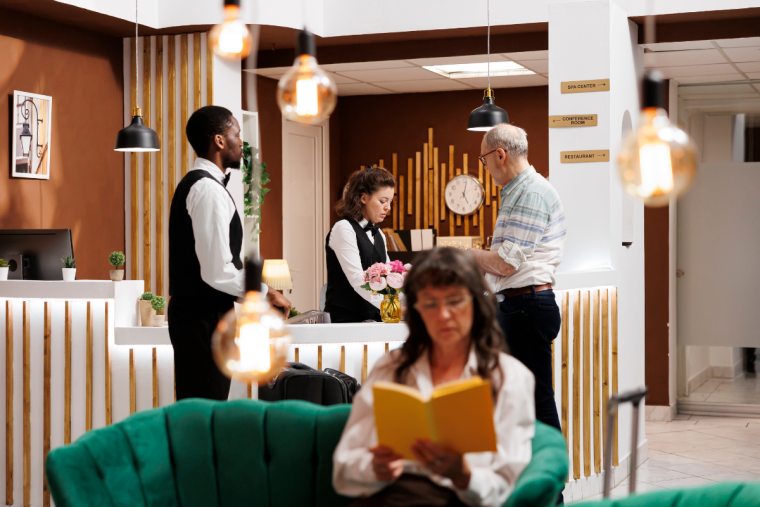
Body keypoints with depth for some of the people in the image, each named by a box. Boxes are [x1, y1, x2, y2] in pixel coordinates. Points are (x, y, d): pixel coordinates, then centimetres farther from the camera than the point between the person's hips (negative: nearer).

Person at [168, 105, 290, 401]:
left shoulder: (196, 183, 17)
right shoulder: (209, 189, -16)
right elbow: (218, 272, -22)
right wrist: (265, 293, -9)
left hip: (193, 313, 10)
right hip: (204, 319, -10)